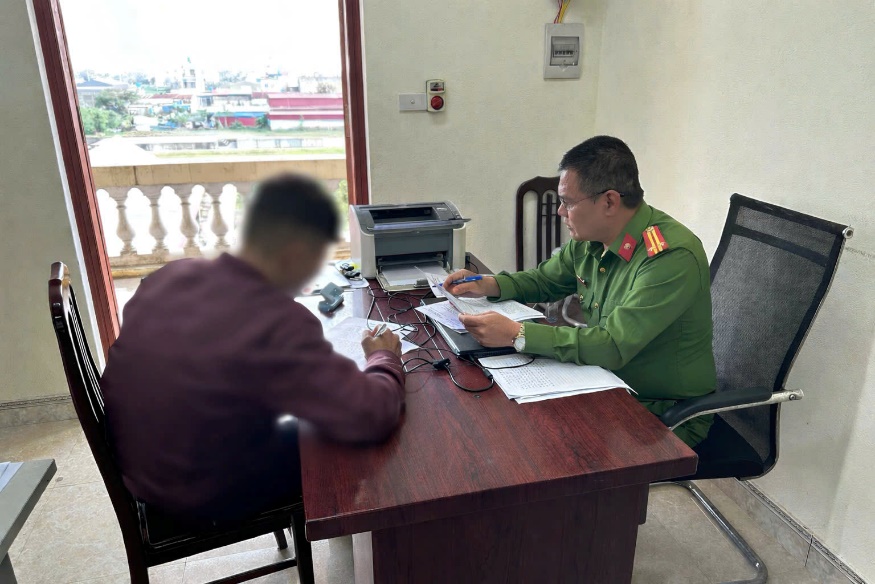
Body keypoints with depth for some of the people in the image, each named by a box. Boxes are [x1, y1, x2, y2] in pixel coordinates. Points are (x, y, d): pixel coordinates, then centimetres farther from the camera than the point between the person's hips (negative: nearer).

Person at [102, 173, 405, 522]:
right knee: (343, 452, 14)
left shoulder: (169, 276, -10)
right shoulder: (279, 322, -33)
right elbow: (372, 417, -33)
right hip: (204, 499, -6)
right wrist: (385, 359, -12)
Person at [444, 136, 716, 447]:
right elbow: (544, 280, 15)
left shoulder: (673, 256, -27)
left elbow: (612, 347, -32)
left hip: (668, 415, -7)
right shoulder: (589, 238, -2)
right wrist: (487, 285, -3)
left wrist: (517, 333, -31)